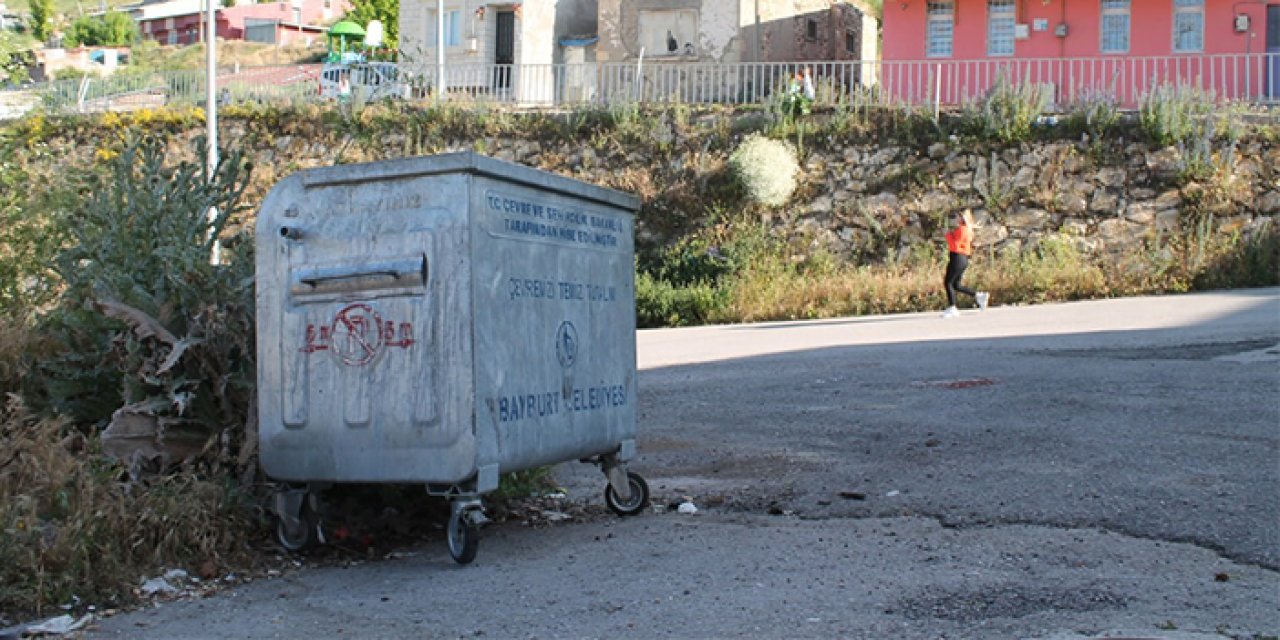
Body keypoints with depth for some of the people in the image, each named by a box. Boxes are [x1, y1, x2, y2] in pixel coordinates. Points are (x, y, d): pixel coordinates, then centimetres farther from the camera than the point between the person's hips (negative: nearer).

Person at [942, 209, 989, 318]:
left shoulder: (962, 230, -12)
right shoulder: (967, 230, 18)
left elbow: (955, 245, -18)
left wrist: (949, 236, -7)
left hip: (957, 259, -10)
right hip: (962, 259, 10)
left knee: (948, 283, -6)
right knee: (956, 285, 12)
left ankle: (952, 309, -6)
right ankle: (979, 295, 11)